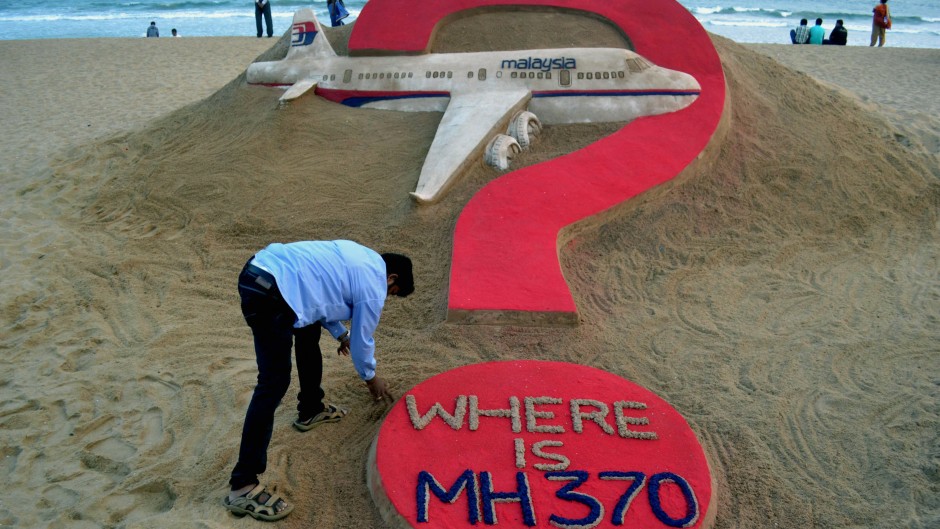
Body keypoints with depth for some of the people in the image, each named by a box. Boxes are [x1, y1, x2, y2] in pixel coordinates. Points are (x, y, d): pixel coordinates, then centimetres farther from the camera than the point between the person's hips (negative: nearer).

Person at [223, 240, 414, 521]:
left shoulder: (360, 257, 23)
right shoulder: (374, 287, 0)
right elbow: (362, 339, 10)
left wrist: (341, 334, 40)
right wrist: (371, 378, 29)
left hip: (260, 267, 11)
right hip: (269, 294, -11)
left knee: (309, 333, 30)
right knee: (274, 383, -8)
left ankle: (311, 409, 49)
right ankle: (243, 487, -4)